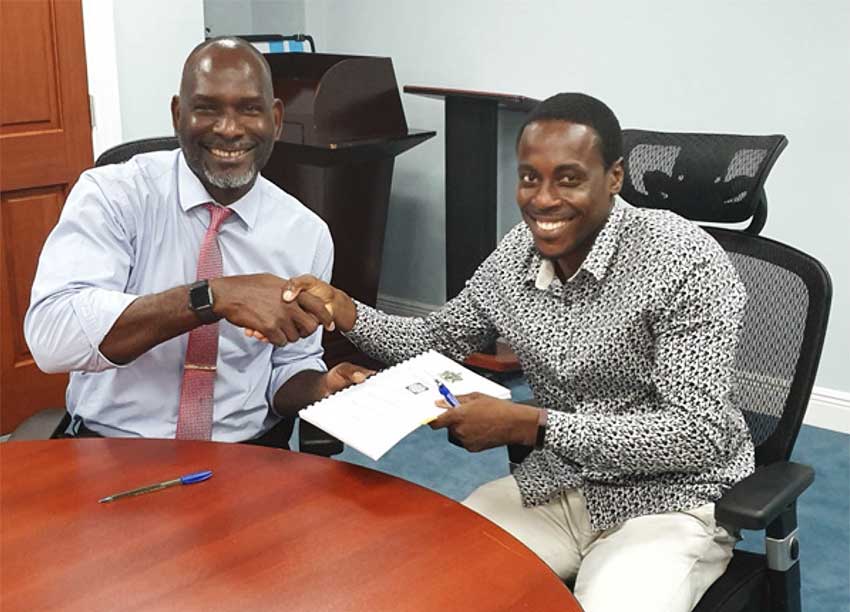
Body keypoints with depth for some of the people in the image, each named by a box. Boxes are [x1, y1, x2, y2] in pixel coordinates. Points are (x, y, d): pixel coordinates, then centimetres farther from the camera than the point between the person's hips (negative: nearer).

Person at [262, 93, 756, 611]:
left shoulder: (686, 263, -20)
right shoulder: (517, 252, -1)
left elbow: (698, 435, -24)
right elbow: (439, 342, 13)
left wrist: (528, 424, -28)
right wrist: (343, 310, -6)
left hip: (669, 500, -4)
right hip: (557, 486, 5)